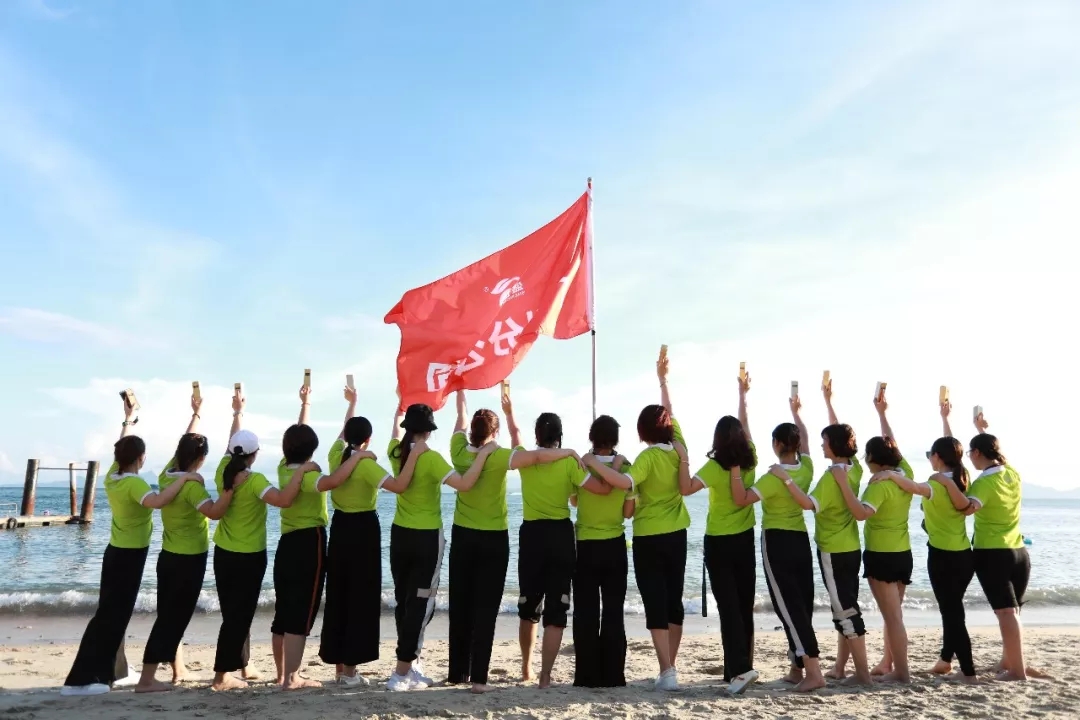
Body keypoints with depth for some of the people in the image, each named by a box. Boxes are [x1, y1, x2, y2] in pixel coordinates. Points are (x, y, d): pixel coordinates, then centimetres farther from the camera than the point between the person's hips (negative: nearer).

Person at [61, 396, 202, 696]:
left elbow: (121, 449, 21)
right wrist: (184, 478, -36)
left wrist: (128, 420, 32)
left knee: (115, 612, 17)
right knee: (110, 615, -5)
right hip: (129, 556, -9)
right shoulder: (133, 483, -22)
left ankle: (105, 671, 29)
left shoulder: (112, 476, 2)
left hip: (117, 552, 9)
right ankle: (81, 679, -3)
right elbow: (157, 501, -42)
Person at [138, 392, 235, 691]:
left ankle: (178, 670, 30)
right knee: (172, 617, -2)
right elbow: (215, 512, -36)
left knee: (171, 614, 17)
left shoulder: (167, 474, 1)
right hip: (189, 559, -9)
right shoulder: (192, 485, -21)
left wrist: (195, 413, 23)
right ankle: (146, 679, 0)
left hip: (168, 555, 9)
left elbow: (183, 444, 15)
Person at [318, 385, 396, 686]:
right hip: (363, 530, -7)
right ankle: (350, 670, 2)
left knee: (338, 595, 13)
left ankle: (338, 665, 21)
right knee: (360, 597, 0)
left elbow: (343, 432, 23)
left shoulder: (336, 456, 1)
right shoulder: (367, 464, -17)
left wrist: (352, 403, 37)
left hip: (339, 528, 7)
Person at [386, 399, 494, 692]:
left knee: (404, 600, 15)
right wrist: (483, 454, -21)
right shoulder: (431, 458, -19)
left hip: (400, 535, 7)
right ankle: (402, 674, 1)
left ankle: (411, 664, 24)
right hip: (427, 538, -6)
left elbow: (397, 429, 24)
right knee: (420, 603, 1)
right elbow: (464, 484, -30)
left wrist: (401, 405, 40)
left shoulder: (396, 453, 0)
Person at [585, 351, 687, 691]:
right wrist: (663, 378, 25)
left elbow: (625, 482, -36)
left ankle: (667, 672, -5)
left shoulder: (648, 457, -17)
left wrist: (593, 462, -27)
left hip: (649, 538, -6)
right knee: (674, 600, 13)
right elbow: (669, 411, 14)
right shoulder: (678, 448, -1)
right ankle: (670, 666, 21)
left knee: (655, 603, -2)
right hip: (676, 535, 6)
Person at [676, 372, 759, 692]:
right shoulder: (750, 460, -2)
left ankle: (740, 669, -15)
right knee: (744, 606, 12)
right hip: (745, 541, 5)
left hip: (719, 544, -4)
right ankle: (740, 667, 20)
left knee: (729, 607, -4)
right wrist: (742, 393, 23)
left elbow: (686, 488, -29)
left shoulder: (715, 466, -16)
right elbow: (744, 424, 12)